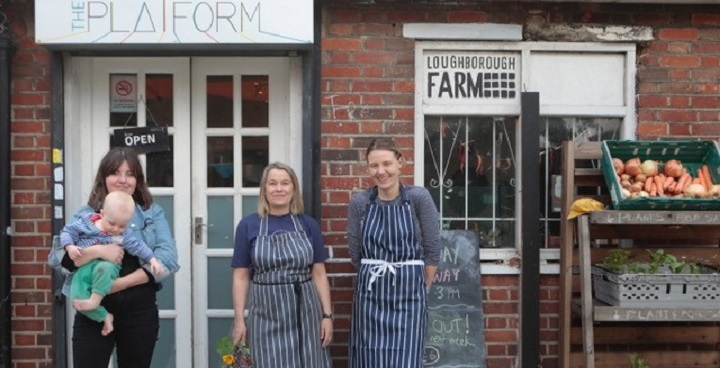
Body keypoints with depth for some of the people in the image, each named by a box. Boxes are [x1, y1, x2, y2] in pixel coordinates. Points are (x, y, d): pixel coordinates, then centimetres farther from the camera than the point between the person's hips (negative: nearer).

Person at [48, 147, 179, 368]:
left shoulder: (153, 213, 5)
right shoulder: (85, 215, 6)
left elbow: (168, 259, -7)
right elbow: (56, 258, -4)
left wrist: (122, 283, -16)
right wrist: (97, 251, -20)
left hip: (140, 311, 1)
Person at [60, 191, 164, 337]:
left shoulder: (124, 235, 8)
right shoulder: (86, 222, 6)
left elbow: (138, 246, 5)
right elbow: (68, 231, 10)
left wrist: (152, 259, -7)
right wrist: (70, 247, -8)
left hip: (107, 266, -1)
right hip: (83, 269, 1)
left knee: (104, 268, -41)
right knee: (77, 299, -23)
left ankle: (95, 300, -28)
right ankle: (104, 316, -6)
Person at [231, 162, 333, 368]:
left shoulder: (308, 225, 4)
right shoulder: (248, 226, 0)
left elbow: (319, 274, 5)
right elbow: (240, 277, 1)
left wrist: (327, 315, 0)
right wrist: (239, 320, -3)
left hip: (305, 313, 1)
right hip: (267, 315, -1)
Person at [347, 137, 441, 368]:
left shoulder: (419, 198, -6)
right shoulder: (359, 202, 0)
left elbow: (432, 250, -2)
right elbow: (356, 255, 7)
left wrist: (421, 288, 3)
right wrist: (377, 278, 11)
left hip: (408, 294, -2)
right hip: (370, 294, 2)